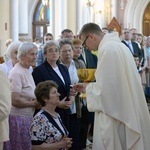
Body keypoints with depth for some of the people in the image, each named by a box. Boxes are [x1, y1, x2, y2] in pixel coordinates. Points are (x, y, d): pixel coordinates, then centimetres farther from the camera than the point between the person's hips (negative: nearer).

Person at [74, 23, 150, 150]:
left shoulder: (107, 49, -17)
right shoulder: (117, 45, 13)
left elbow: (105, 88, -20)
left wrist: (88, 87, -1)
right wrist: (88, 86, 19)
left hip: (115, 112, -10)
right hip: (126, 110, 10)